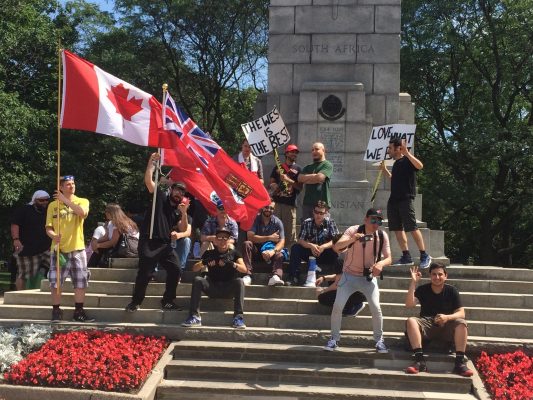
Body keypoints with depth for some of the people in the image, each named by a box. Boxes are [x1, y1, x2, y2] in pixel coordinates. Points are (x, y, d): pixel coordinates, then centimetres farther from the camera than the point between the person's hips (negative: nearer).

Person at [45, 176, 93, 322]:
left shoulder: (82, 201, 3)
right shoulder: (52, 205, 5)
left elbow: (83, 212, -20)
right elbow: (48, 228, 4)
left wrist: (65, 200, -22)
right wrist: (53, 236, -18)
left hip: (77, 249, 0)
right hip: (59, 249, 0)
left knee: (81, 282, 2)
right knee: (55, 282, -1)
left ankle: (79, 311, 12)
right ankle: (56, 311, 10)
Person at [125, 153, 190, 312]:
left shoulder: (179, 210, 19)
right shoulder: (160, 197, 8)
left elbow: (184, 230, 7)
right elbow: (148, 180, -5)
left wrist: (184, 213, -5)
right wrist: (152, 161, -12)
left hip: (165, 244, 5)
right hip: (149, 242, -5)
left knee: (176, 269, -7)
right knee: (145, 273, -9)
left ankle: (167, 301, 4)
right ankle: (135, 302, 6)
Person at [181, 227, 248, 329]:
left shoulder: (233, 253, 7)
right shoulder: (209, 253, 10)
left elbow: (244, 269, -6)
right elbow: (194, 268, 3)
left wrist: (232, 264, -26)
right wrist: (203, 263, -19)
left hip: (229, 289, -1)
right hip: (212, 288, 1)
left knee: (239, 281, -30)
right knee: (197, 280, -23)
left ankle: (238, 317, -34)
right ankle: (195, 317, -28)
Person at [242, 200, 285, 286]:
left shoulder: (277, 222, -3)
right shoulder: (254, 219, -5)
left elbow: (282, 241, -11)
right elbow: (250, 237, -18)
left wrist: (273, 251, -33)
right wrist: (269, 238, -21)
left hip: (270, 250, 1)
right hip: (256, 250, 0)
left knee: (279, 255, -30)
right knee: (246, 243, -30)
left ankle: (276, 277, -58)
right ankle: (247, 275, -41)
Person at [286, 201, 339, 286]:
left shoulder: (330, 222, -4)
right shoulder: (307, 223, -1)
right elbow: (300, 240, -9)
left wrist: (323, 247, -32)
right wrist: (311, 245, -30)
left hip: (325, 255, -1)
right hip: (310, 253, 2)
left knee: (334, 251, -32)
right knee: (295, 248, -23)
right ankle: (293, 277, -23)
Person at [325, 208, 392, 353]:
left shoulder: (382, 236, -12)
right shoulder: (353, 231, -18)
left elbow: (388, 258, -11)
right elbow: (336, 247, -30)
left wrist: (381, 263, -35)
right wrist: (352, 239, -49)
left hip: (369, 277, 1)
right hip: (349, 275, -1)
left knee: (376, 307, -12)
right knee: (337, 306, -9)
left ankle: (379, 340, 8)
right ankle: (334, 339, 10)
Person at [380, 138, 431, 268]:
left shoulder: (407, 160, -6)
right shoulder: (396, 163, 19)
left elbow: (420, 166, -28)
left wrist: (407, 153, -32)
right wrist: (384, 169, 24)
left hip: (406, 199, -9)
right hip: (394, 199, 9)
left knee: (412, 228, -11)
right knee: (397, 228, 7)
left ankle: (424, 256, -4)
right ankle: (406, 256, 12)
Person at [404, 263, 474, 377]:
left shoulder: (451, 291, 3)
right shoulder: (422, 289, 3)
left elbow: (461, 313, -4)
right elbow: (409, 304, -13)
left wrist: (447, 317, -25)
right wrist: (413, 282, -19)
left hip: (446, 327, 0)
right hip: (427, 326, 0)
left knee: (461, 323, -30)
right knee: (410, 321, -30)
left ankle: (460, 363, -31)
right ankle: (420, 361, -37)